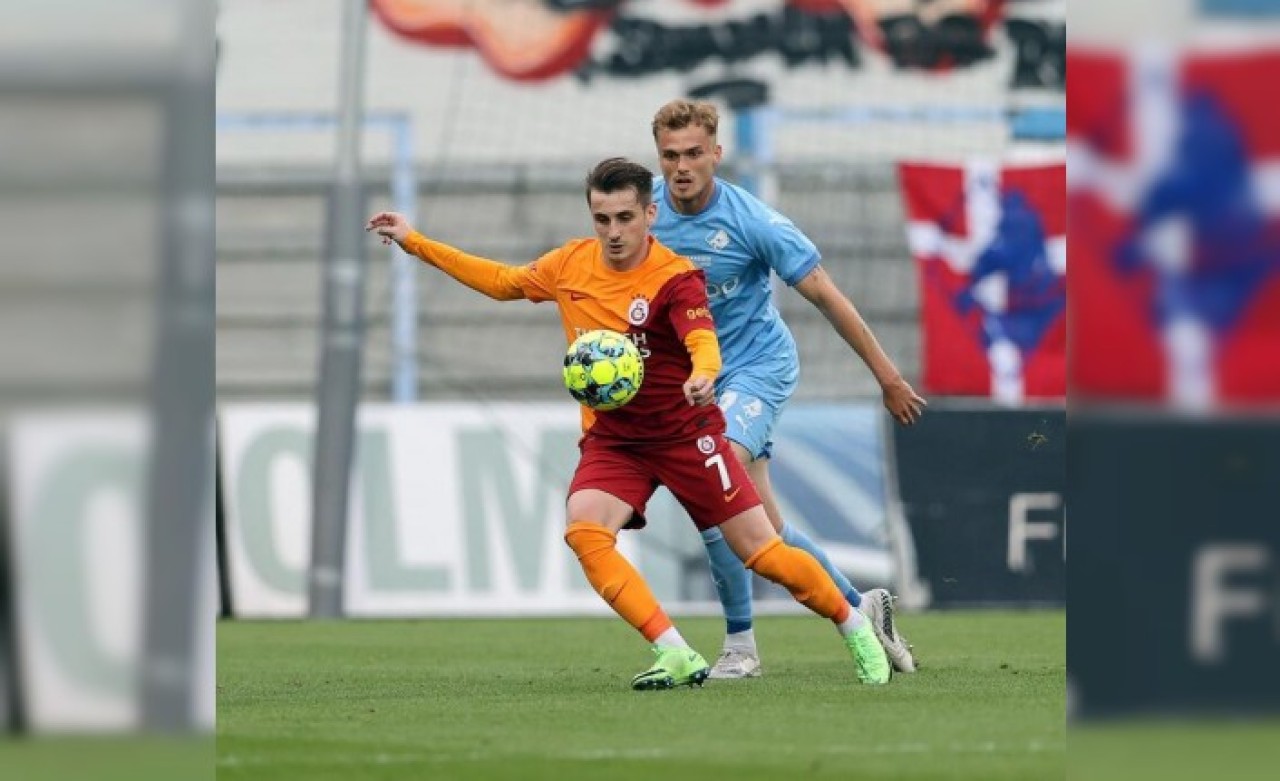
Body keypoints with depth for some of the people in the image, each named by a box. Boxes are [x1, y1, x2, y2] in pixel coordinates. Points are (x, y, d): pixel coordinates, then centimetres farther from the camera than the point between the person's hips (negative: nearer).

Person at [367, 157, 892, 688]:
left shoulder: (676, 277, -17)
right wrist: (414, 242, 15)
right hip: (611, 439, 4)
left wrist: (702, 377, -59)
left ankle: (857, 631, 19)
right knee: (583, 531, -24)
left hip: (685, 433, -4)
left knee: (760, 549, -6)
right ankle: (676, 657, -25)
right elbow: (503, 281, 16)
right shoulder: (571, 264, 0)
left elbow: (703, 342, -34)